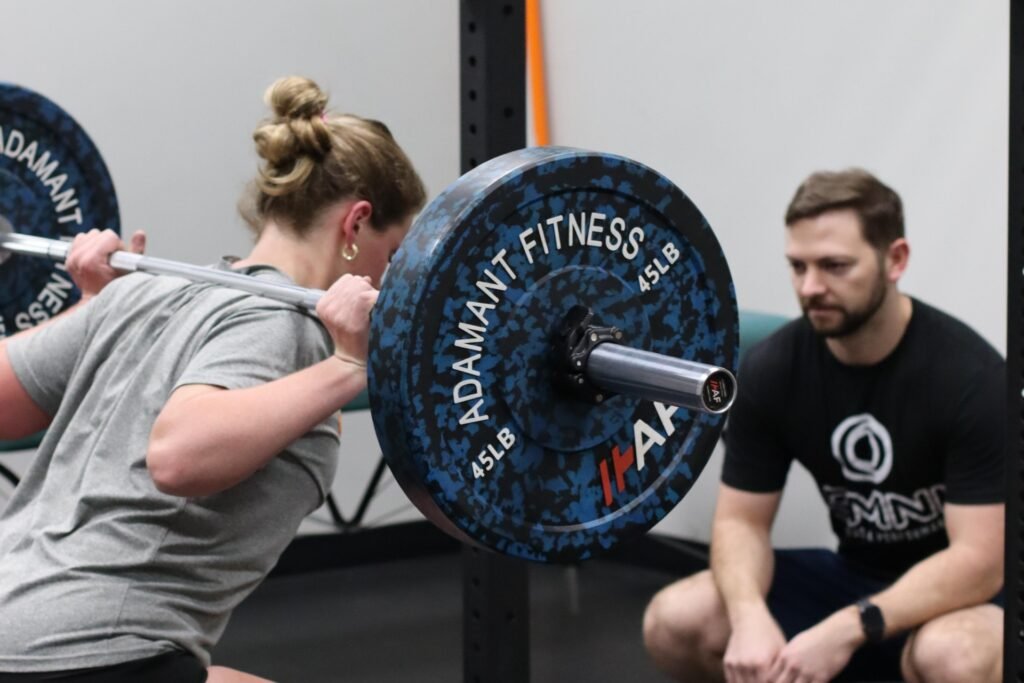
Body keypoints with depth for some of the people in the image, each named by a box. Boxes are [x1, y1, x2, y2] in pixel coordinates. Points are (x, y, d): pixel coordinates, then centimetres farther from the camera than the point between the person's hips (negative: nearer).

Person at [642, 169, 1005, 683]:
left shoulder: (969, 376, -23)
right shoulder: (772, 369, -9)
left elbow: (979, 561, -26)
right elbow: (741, 520, -6)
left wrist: (846, 631, -38)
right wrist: (750, 615, -29)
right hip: (855, 576, 5)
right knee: (673, 623, -16)